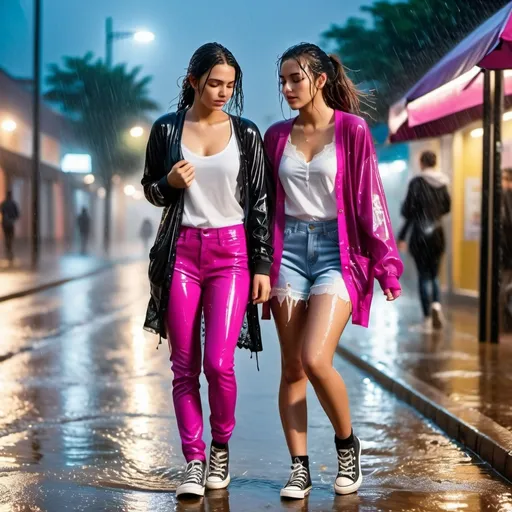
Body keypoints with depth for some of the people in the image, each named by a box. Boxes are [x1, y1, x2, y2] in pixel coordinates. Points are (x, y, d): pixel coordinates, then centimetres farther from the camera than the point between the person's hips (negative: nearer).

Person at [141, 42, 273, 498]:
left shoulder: (246, 134, 2)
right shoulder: (167, 129, 4)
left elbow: (260, 202, 3)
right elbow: (150, 190, 14)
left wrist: (263, 266, -1)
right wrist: (169, 183, -10)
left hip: (232, 251, -1)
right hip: (181, 251, 1)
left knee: (219, 362, -10)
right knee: (184, 366, 2)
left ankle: (221, 448, 15)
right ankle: (194, 463, 13)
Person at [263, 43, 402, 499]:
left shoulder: (352, 130, -3)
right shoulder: (277, 136, 9)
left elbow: (369, 198, -4)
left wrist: (385, 265, -6)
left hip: (338, 252, -4)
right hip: (289, 251, 4)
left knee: (315, 360, -17)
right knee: (292, 367, 3)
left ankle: (347, 443, 8)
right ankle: (300, 468, 11)